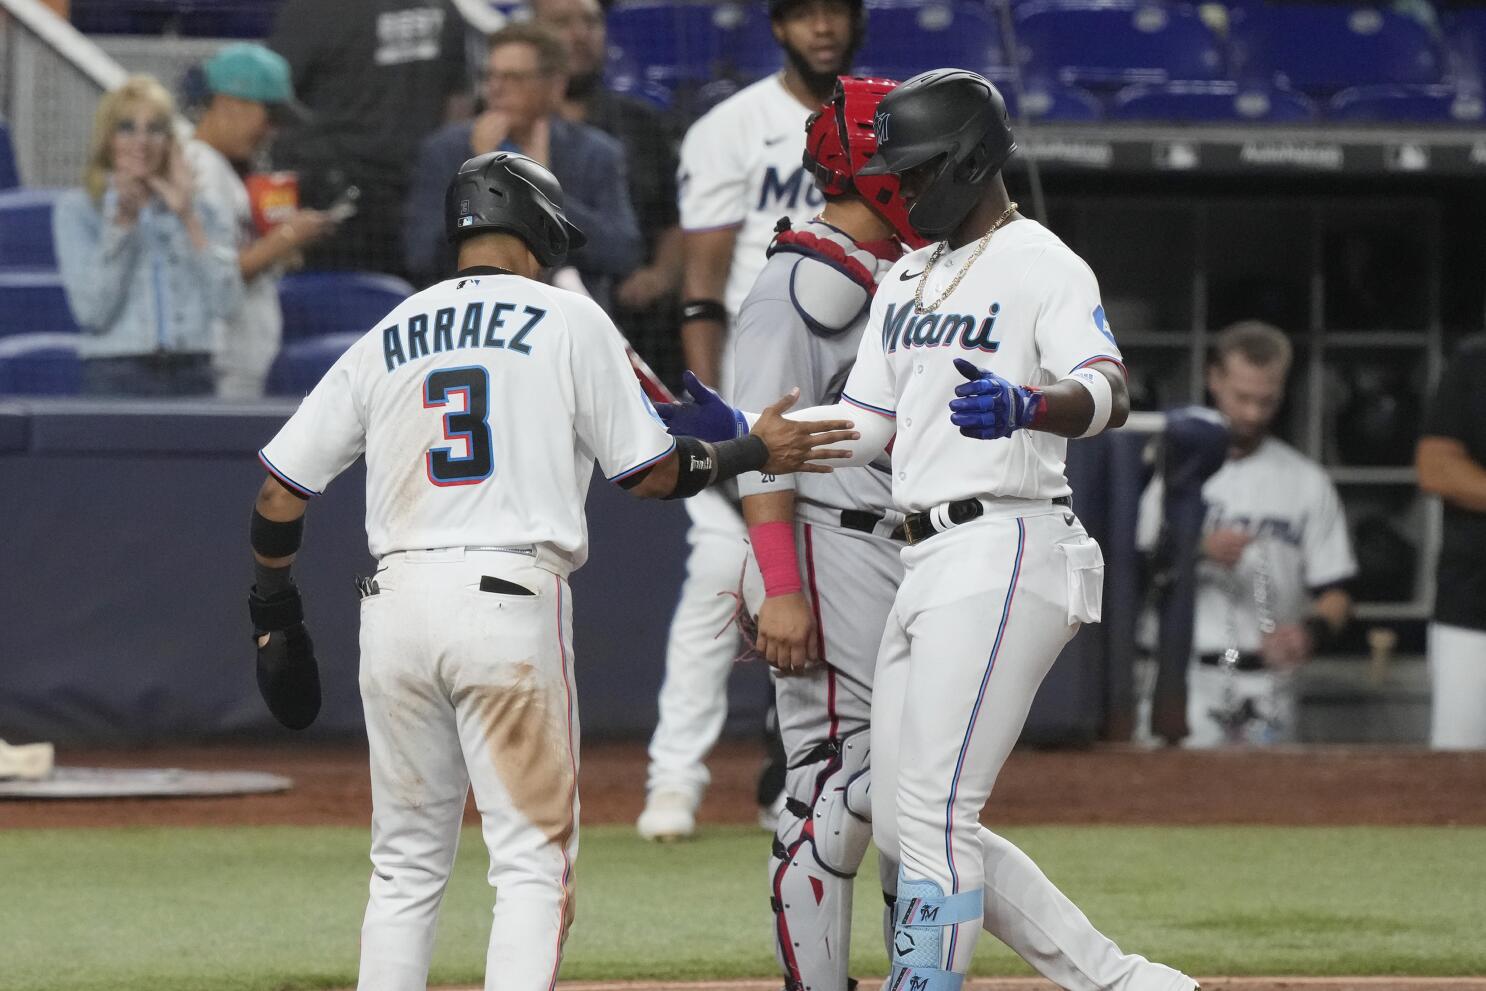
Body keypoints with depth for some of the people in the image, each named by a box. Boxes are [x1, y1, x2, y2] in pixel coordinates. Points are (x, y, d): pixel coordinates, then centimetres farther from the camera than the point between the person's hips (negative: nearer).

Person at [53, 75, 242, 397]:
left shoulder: (198, 209, 14)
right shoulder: (76, 209, 6)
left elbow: (225, 302, 1)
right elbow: (91, 311, -5)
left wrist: (188, 218, -1)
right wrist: (120, 224, -9)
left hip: (191, 373, 2)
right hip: (116, 378, -2)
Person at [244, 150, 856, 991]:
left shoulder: (387, 340, 15)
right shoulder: (569, 320, 5)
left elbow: (281, 489, 13)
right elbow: (650, 473, 4)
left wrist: (276, 613, 22)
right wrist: (750, 454, 19)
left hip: (396, 601, 4)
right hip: (509, 600, -4)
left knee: (408, 866, 13)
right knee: (535, 860, -2)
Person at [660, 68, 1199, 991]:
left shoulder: (1041, 264, -7)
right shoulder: (907, 280, 20)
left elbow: (1109, 392, -22)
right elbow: (862, 428, 21)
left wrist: (1025, 408, -43)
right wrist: (737, 427, 8)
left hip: (1003, 557, -10)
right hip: (930, 567, 10)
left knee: (932, 817, -13)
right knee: (903, 826, 8)